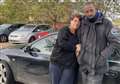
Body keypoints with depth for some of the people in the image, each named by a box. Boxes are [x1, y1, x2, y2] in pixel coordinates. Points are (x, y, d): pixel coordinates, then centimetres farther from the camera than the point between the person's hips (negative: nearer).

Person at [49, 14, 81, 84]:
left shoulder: (78, 35, 10)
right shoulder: (64, 31, -5)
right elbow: (62, 44, -20)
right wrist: (75, 47, -13)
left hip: (69, 66, 3)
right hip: (57, 63, -3)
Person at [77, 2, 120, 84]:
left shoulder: (106, 23, -11)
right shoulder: (83, 24, 2)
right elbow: (79, 40, 15)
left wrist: (102, 57, -18)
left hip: (97, 65, -5)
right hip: (84, 64, 5)